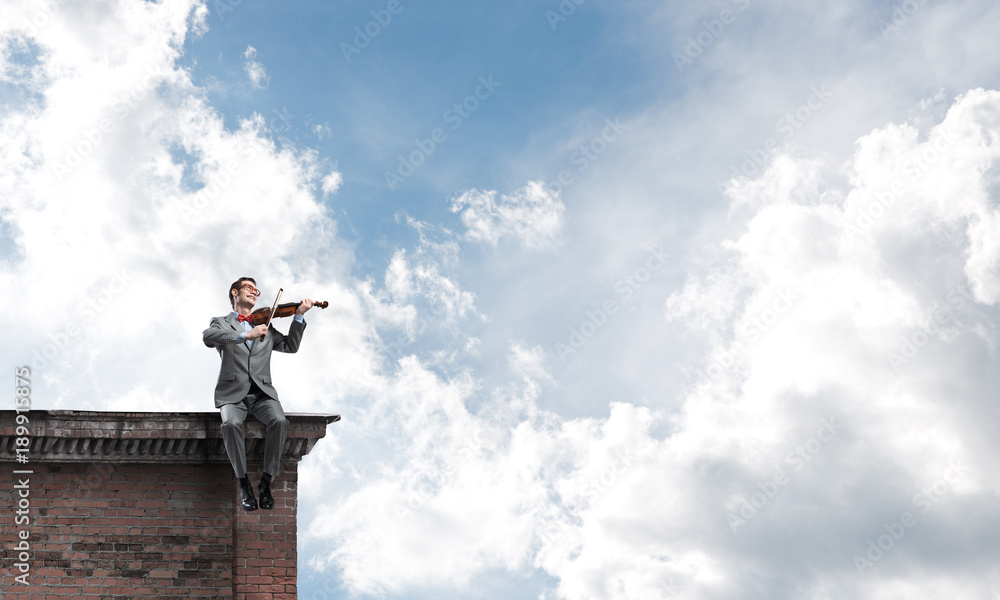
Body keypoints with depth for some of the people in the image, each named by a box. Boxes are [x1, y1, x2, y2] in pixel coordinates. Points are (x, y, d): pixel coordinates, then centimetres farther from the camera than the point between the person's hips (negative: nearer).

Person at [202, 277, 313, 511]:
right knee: (231, 423, -34)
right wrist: (244, 335, -25)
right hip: (232, 392, -2)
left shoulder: (265, 327, 24)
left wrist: (299, 316, 3)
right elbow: (208, 337, -13)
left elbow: (290, 346, 15)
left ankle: (266, 482, -17)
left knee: (279, 421, -29)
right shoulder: (221, 323, 11)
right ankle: (244, 483, -18)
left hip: (262, 392, 3)